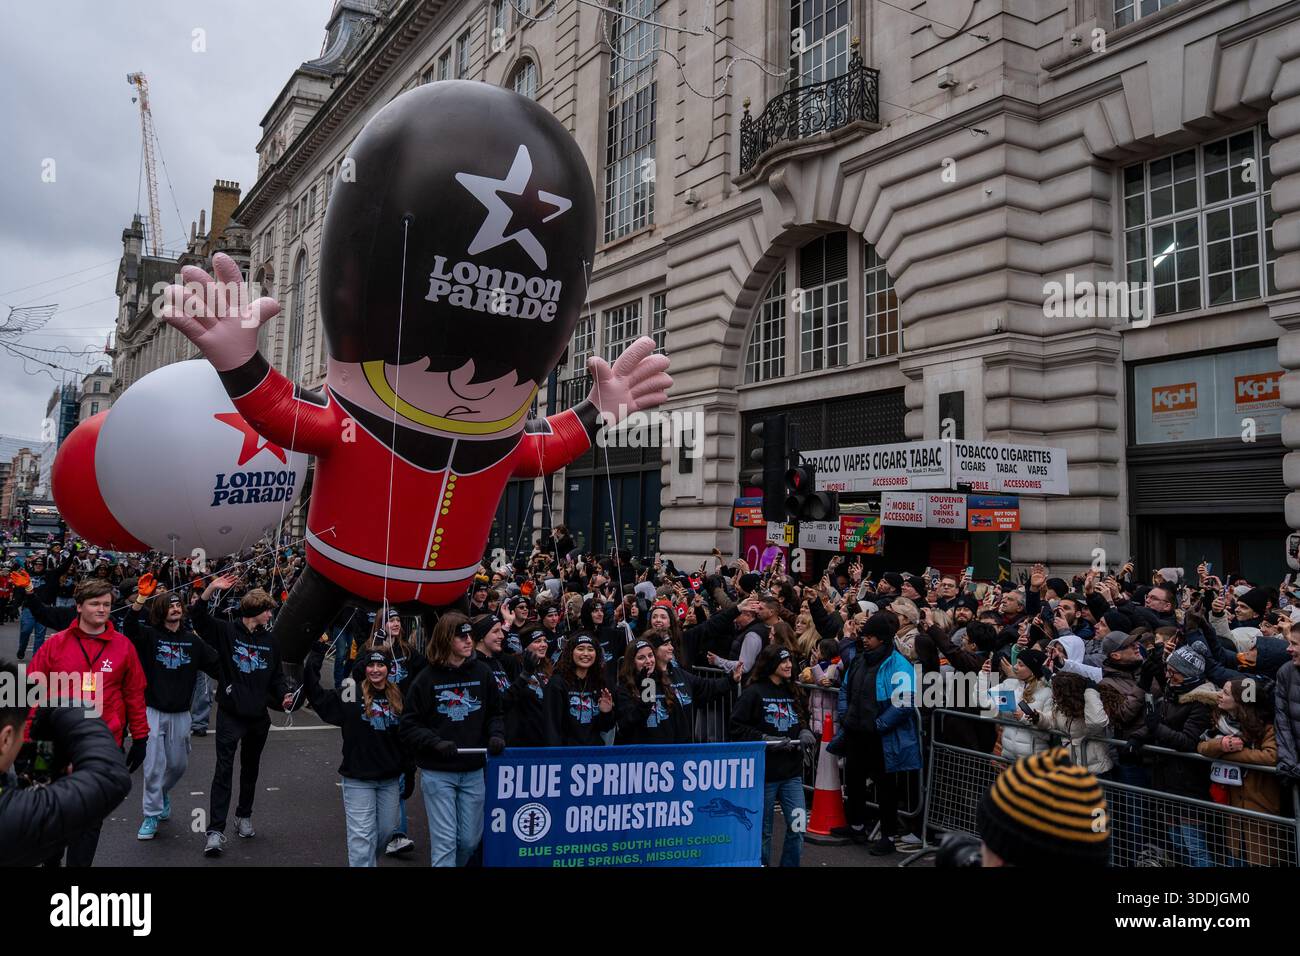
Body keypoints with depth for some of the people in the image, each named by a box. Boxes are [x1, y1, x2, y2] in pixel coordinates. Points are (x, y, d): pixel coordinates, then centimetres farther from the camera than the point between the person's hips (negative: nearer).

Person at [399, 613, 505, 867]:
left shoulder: (481, 672, 1)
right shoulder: (427, 678, -7)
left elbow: (494, 713, 12)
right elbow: (408, 726, -5)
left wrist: (496, 735, -7)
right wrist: (436, 743, -18)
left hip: (473, 772, 3)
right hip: (437, 773, -3)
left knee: (470, 840, 12)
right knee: (445, 841, -3)